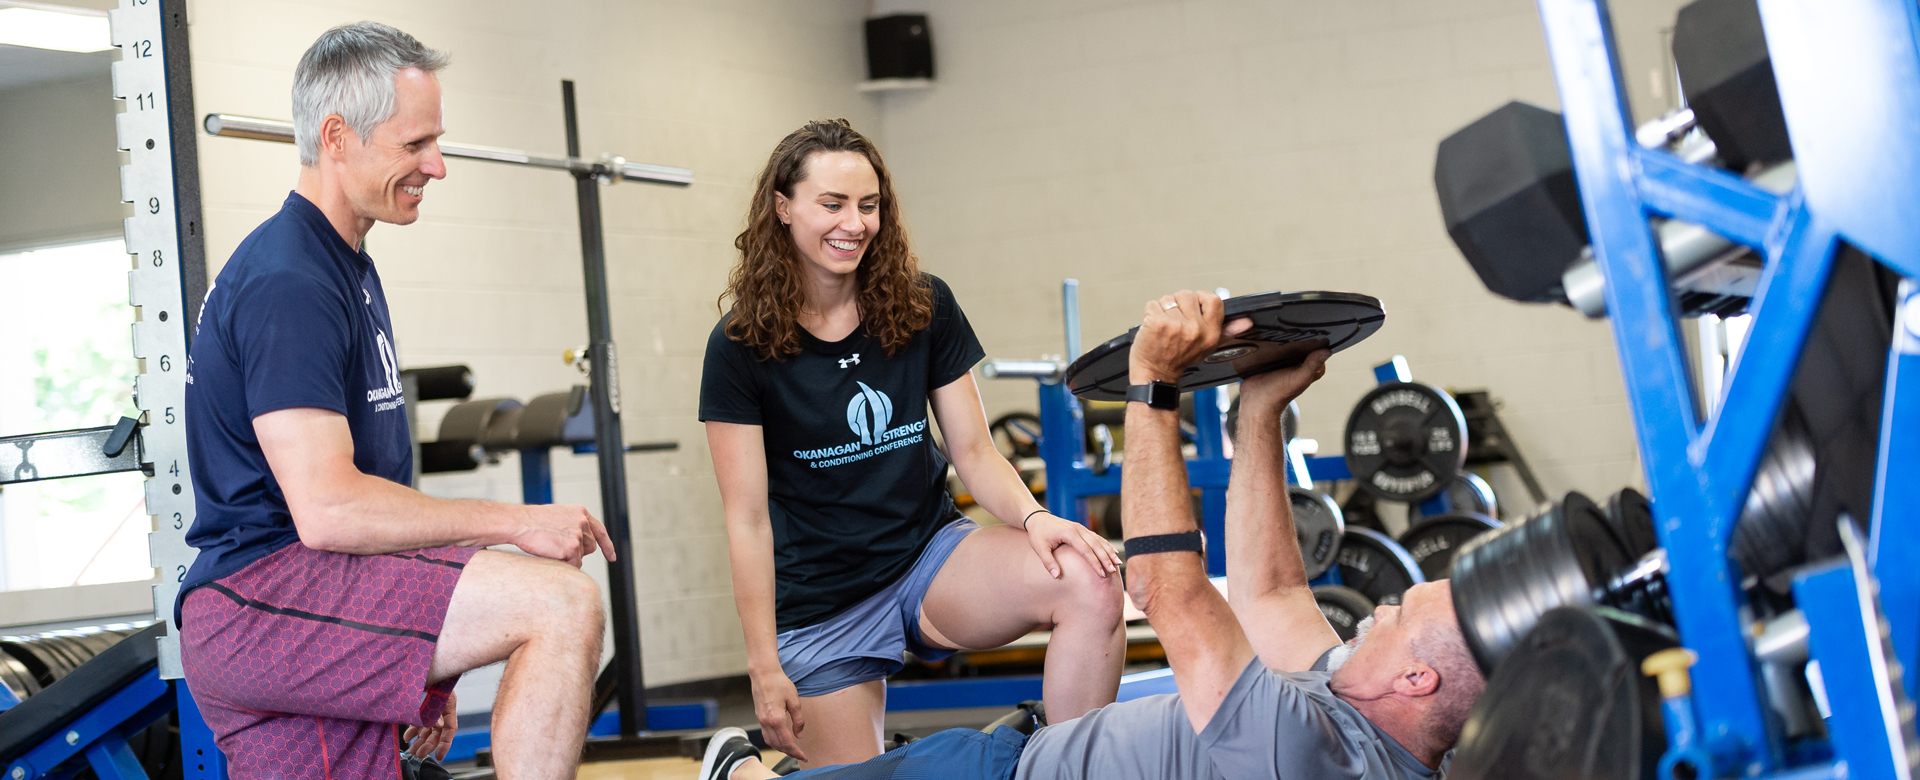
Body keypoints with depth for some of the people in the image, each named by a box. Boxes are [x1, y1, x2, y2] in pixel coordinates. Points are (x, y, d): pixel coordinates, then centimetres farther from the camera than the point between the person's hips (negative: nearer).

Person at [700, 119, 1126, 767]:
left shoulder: (924, 307, -1)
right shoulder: (741, 346, -9)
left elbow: (974, 451, 2)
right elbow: (748, 518, -9)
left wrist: (1032, 516, -20)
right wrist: (764, 668, -12)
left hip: (931, 551, 2)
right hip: (821, 604, -2)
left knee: (1092, 583, -26)